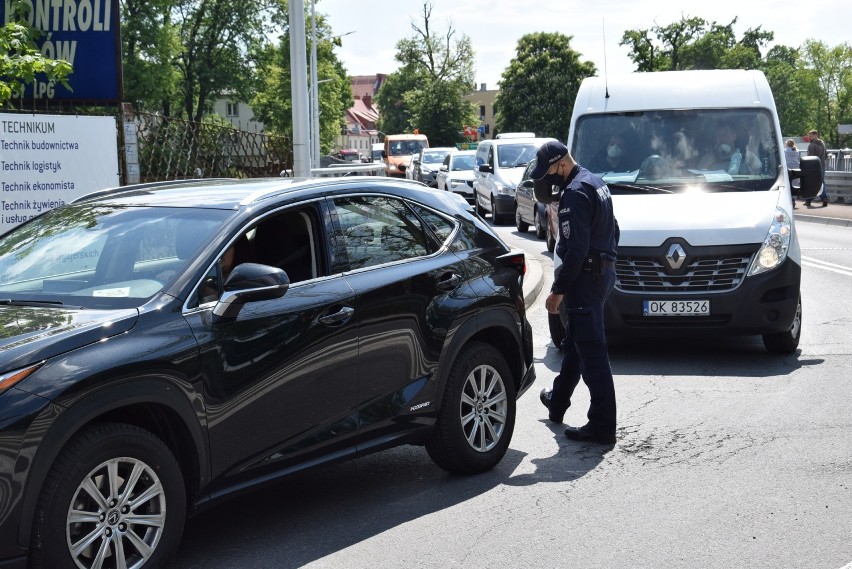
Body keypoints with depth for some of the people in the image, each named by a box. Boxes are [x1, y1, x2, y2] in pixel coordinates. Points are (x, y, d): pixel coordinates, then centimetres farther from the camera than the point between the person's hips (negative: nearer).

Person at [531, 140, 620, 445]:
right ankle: (557, 402, 40)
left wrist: (558, 290, -19)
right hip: (604, 271, 11)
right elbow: (613, 231, 22)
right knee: (574, 342, 24)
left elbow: (576, 249, -24)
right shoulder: (595, 182, 13)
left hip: (586, 277, -11)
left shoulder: (575, 194, -19)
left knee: (592, 352, -8)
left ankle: (602, 426, -6)